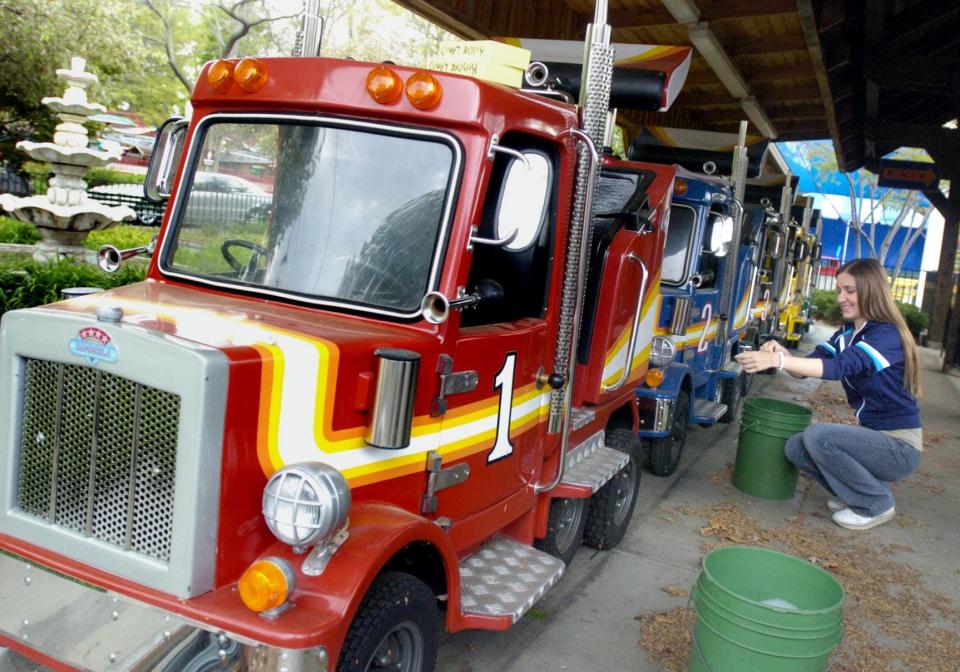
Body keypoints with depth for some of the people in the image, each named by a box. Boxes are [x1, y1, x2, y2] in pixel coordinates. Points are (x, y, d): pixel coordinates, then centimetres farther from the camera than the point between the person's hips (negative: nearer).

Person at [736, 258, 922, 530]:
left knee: (818, 435, -25)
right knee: (796, 447, -3)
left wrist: (777, 360, -48)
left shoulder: (887, 335, -21)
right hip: (871, 437, 8)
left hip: (900, 447, -8)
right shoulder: (846, 334, 5)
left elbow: (839, 366, -38)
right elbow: (805, 369, -1)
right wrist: (781, 354, -24)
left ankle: (877, 504, -5)